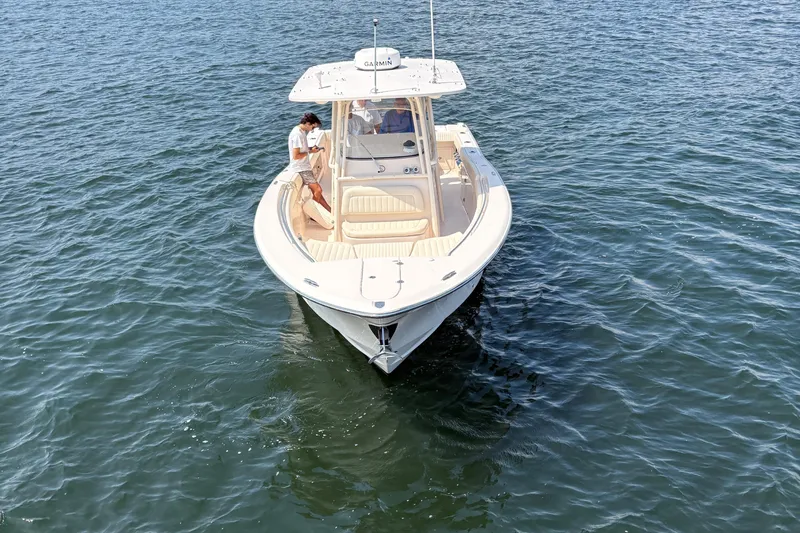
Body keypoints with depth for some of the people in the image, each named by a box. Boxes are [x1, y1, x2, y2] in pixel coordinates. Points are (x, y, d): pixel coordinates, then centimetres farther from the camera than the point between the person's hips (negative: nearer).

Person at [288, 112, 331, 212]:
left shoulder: (301, 131, 10)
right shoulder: (298, 134, -22)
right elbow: (295, 156, -24)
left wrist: (311, 149, 6)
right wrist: (310, 152, -13)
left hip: (304, 167, 10)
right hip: (301, 169, -10)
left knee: (315, 190, 11)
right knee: (318, 190, -9)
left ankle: (330, 211, 15)